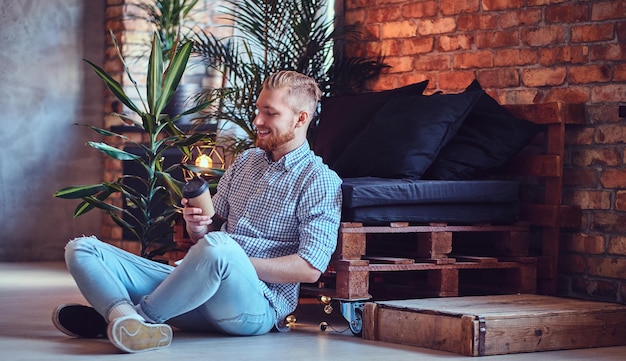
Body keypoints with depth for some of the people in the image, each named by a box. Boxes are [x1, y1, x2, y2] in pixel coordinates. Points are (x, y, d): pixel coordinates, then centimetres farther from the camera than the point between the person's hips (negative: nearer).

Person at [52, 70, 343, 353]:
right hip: (198, 292, 7)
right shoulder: (246, 161, 22)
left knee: (217, 247, -41)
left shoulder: (320, 181, 1)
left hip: (258, 305, -7)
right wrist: (197, 227, -2)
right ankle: (130, 323, -35)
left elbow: (310, 269, -10)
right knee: (81, 249, -4)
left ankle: (113, 320, -23)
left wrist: (236, 263, -14)